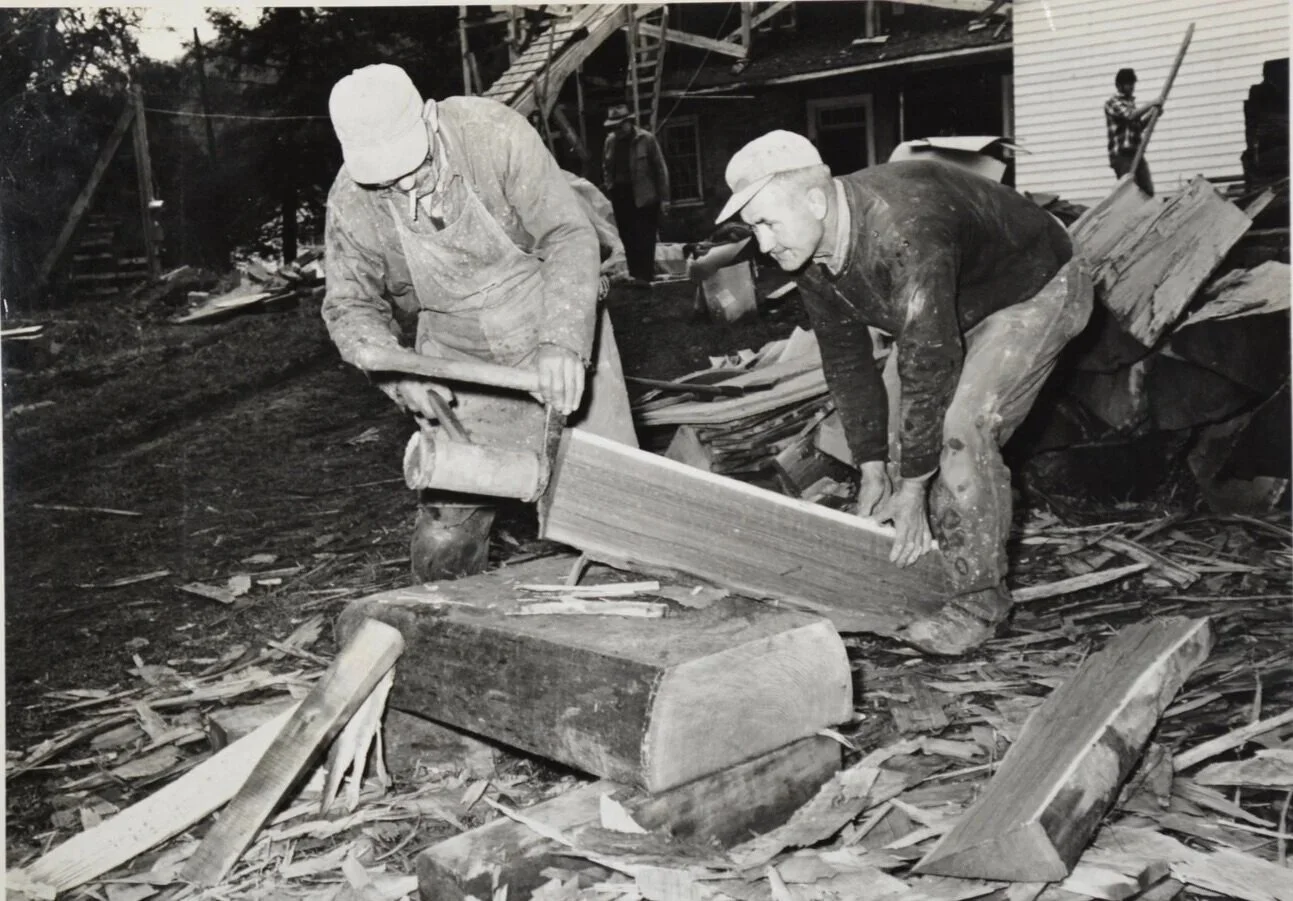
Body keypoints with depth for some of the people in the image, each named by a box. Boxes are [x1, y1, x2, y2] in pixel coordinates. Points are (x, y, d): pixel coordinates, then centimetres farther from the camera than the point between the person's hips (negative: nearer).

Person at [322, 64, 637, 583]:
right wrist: (399, 373, -24)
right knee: (447, 512, 0)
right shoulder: (351, 203, -14)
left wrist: (562, 341, -36)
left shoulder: (492, 132, -23)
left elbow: (569, 236, -23)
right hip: (457, 358, 2)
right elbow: (350, 305, -4)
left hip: (556, 331, -1)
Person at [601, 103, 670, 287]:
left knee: (644, 237, -7)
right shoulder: (610, 141, 6)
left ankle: (645, 275, -5)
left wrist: (664, 197, -7)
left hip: (644, 196, -5)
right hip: (620, 195, 5)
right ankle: (635, 273, 16)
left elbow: (660, 168, -5)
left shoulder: (646, 139, -8)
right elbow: (606, 169, 16)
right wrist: (609, 189, 9)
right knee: (627, 237, 8)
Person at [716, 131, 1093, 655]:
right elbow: (846, 361, -4)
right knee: (911, 424, 3)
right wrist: (872, 471, -4)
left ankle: (980, 598, -8)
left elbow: (927, 369, -37)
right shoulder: (809, 254, -13)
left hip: (1037, 290, -8)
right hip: (955, 308, 8)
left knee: (959, 427, -22)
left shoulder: (903, 234, -41)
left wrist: (912, 491, -29)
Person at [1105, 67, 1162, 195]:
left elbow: (1138, 126, 24)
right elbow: (1129, 115, -18)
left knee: (1148, 191, 0)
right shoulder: (1112, 103, -2)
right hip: (1121, 155, -8)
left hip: (1136, 153, 8)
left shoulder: (1131, 103, 21)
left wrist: (1152, 114, 9)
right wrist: (1150, 105, -10)